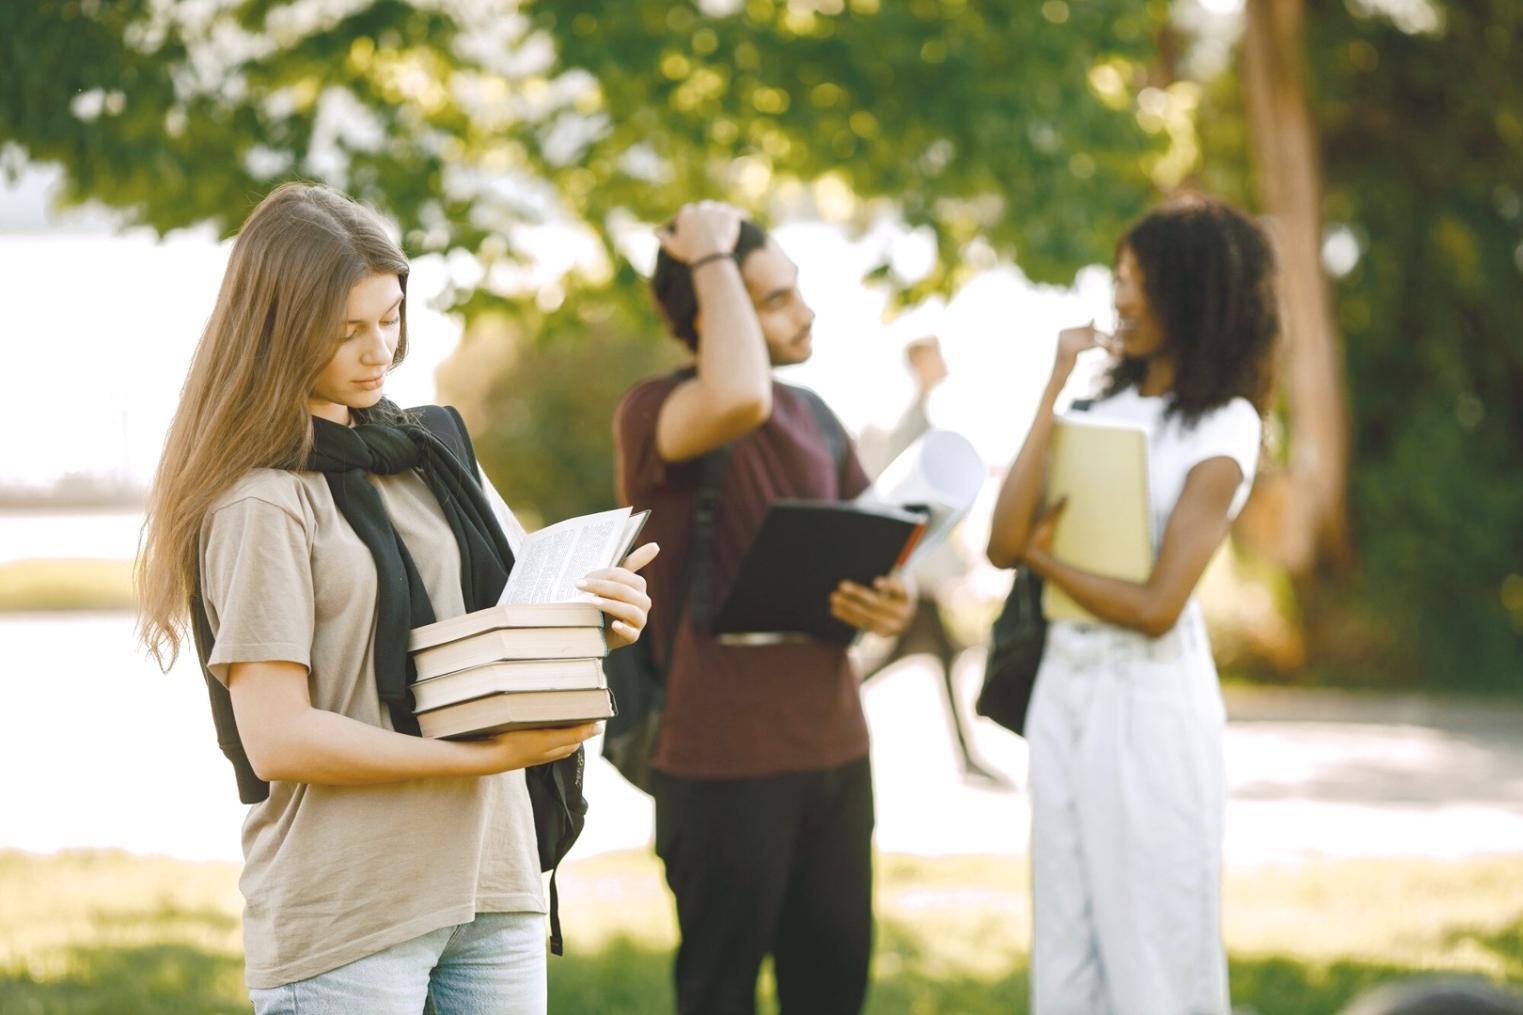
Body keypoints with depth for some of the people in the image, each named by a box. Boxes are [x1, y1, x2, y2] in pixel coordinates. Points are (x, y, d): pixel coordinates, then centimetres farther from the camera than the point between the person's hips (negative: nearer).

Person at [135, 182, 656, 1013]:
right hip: (343, 915, -6)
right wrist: (487, 757, -18)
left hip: (490, 880, 6)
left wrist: (596, 618, -2)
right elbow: (277, 739, -14)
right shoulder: (260, 501, -8)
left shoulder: (433, 453, 13)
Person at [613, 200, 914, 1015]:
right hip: (723, 759, -6)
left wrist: (892, 603, -5)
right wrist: (712, 262, -19)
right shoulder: (653, 412, -10)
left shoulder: (813, 417, 12)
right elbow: (738, 400, -33)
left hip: (834, 747, 6)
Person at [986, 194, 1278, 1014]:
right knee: (1067, 942, 10)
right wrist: (1055, 391, -4)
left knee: (1153, 945, 1)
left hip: (1151, 699, -6)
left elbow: (1155, 608, -14)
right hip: (1066, 683, 6)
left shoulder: (1222, 431, -8)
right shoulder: (1107, 402, 9)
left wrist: (1042, 559, -2)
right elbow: (1003, 544, -3)